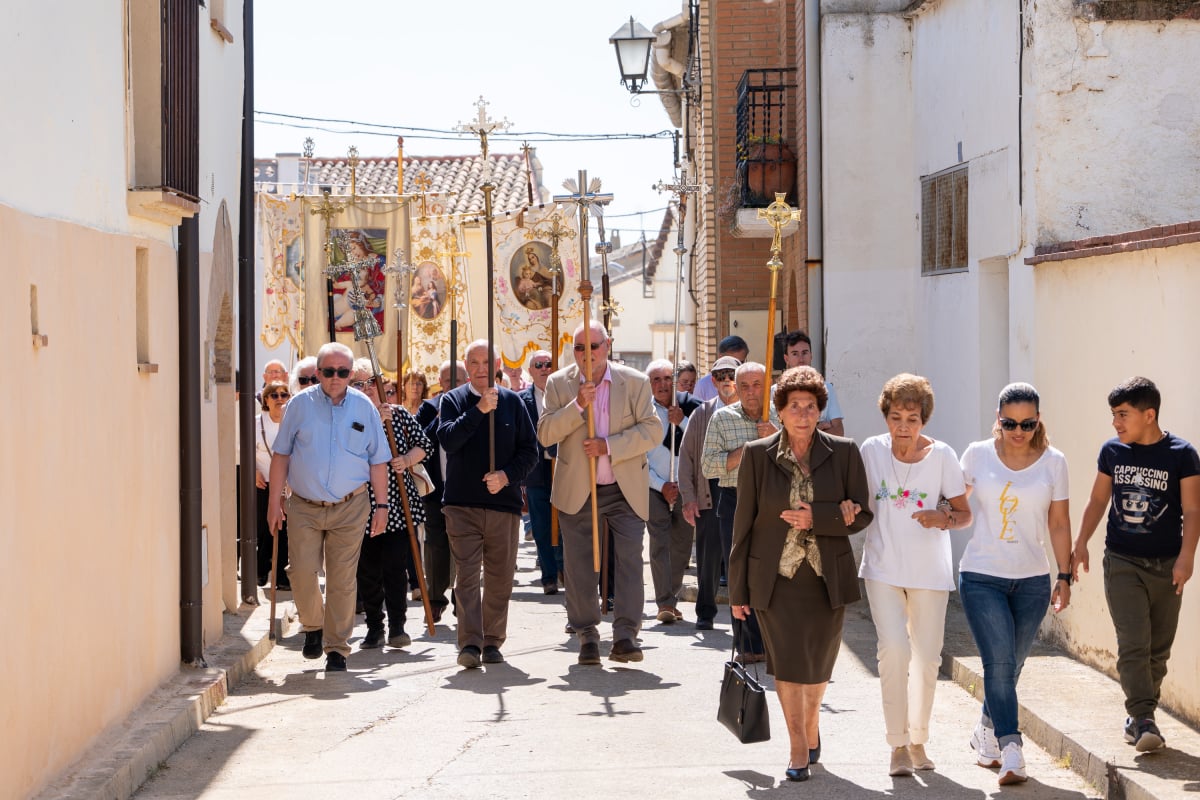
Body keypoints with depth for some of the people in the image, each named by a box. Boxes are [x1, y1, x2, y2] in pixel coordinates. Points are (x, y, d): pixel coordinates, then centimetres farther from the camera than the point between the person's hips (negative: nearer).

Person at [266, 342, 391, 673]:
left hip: (350, 508, 0)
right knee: (302, 572, -8)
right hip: (304, 506, 0)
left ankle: (336, 648, 11)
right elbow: (281, 454, 7)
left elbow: (378, 460, 8)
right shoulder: (300, 404, 2)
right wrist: (275, 499, 3)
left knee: (343, 580, 0)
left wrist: (381, 505, 5)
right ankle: (313, 627, 21)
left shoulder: (364, 407, 3)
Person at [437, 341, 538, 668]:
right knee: (467, 574, -8)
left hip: (504, 502, 2)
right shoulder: (453, 400, 4)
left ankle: (492, 642, 16)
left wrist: (507, 475, -9)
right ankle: (470, 643, -11)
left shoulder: (512, 402, 9)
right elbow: (448, 440, -13)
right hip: (462, 503, -2)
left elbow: (530, 450, 7)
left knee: (500, 576, 6)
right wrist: (478, 410, -19)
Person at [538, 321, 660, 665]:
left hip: (626, 490, -1)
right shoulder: (559, 384, 3)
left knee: (629, 560, -8)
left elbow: (652, 430, -6)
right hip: (576, 491, 1)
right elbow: (545, 434, -6)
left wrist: (609, 445, -17)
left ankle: (625, 636, -7)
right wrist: (577, 406, -19)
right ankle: (587, 636, 15)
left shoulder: (635, 382, 1)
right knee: (579, 565, 5)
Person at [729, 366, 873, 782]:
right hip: (775, 576, -1)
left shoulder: (843, 452, -1)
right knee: (787, 658, -10)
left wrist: (816, 518, -17)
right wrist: (738, 589, 2)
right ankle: (798, 749, -2)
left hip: (826, 576, 1)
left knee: (818, 662, 12)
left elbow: (862, 514, 1)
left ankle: (811, 725, 39)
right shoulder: (757, 454, -2)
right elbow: (743, 522, 1)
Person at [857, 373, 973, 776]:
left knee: (927, 658, 6)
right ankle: (897, 744, -6)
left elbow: (965, 513, 0)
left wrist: (943, 519, -20)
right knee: (894, 650, -16)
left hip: (929, 571, 1)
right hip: (883, 568, 0)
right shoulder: (872, 450, -3)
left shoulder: (942, 455, -6)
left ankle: (918, 739, 26)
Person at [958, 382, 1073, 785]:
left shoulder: (1053, 462, 2)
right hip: (982, 577, -2)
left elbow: (1059, 524, 6)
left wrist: (1064, 577, 3)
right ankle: (1010, 751, -16)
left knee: (1010, 665, 10)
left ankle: (986, 734, 32)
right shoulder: (978, 454, -1)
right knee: (1000, 663, -14)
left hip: (1032, 580, 2)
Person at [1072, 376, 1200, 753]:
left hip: (1166, 565, -1)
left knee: (1158, 648, 5)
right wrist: (1081, 543, 8)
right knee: (1133, 644, -10)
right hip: (1122, 562, 1)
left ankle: (1138, 716, 19)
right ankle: (1144, 720, -11)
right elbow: (1098, 500, 14)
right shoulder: (1112, 452, 4)